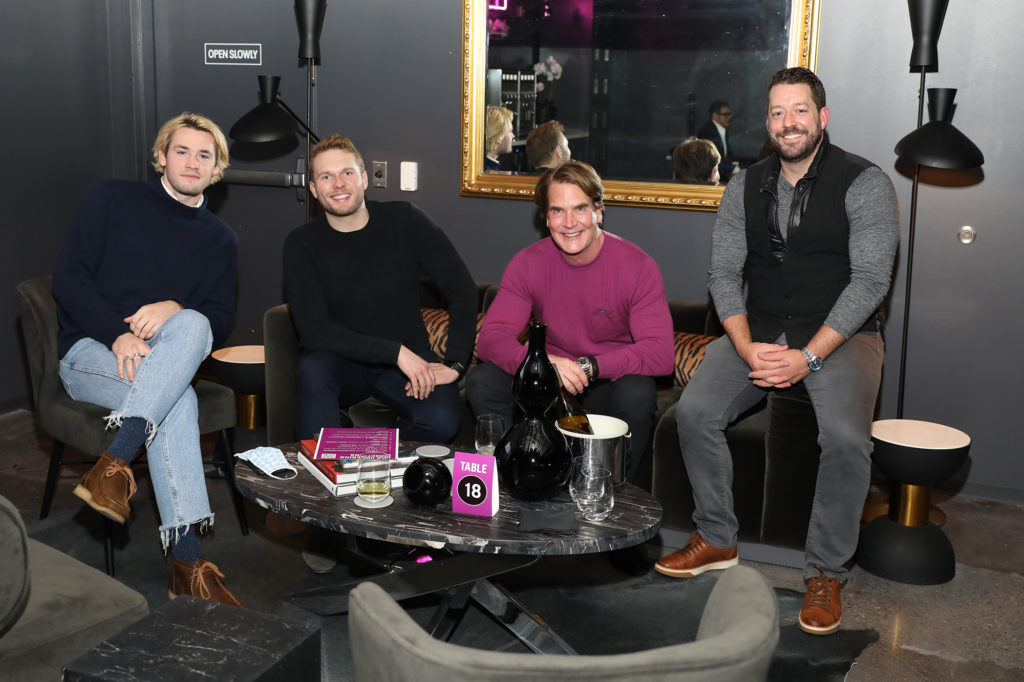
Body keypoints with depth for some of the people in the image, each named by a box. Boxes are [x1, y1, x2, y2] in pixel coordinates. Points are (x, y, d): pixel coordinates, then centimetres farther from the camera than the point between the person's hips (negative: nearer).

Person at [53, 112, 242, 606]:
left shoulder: (220, 241, 16)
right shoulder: (114, 200, 8)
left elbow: (222, 320, 6)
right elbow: (67, 276, -2)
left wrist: (175, 308, -17)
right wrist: (118, 335, -18)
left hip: (159, 363, 3)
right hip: (88, 353, -3)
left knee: (191, 325, -34)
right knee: (179, 398, -34)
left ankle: (113, 464, -41)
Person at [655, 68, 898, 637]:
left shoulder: (865, 183, -7)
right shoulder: (745, 188, 7)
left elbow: (870, 280, -13)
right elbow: (725, 274, 4)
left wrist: (807, 357, -21)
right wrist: (747, 348, -13)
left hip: (840, 335, -4)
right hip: (760, 331, 4)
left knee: (846, 437, -29)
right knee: (694, 411, -17)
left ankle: (827, 572, -8)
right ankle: (717, 540, 3)